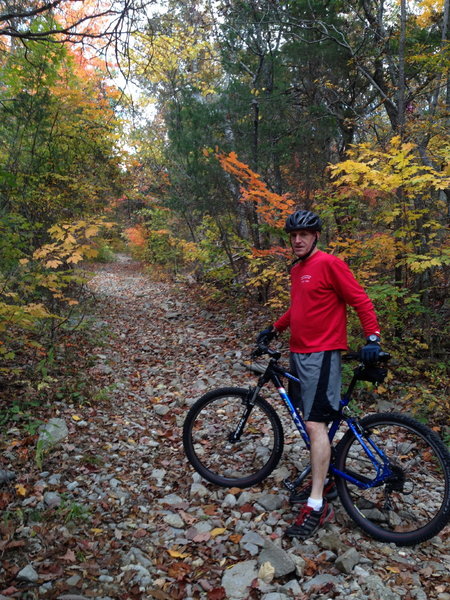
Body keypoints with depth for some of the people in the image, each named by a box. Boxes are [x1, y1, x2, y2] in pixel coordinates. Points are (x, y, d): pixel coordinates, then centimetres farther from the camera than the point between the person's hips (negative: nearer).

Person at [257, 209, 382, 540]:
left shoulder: (329, 263, -11)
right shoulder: (296, 269, 14)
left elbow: (361, 300, -12)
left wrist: (373, 338, -20)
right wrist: (274, 329, 25)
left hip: (322, 354, -9)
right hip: (299, 352, 9)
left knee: (316, 424, -11)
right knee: (311, 422, 15)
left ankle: (318, 505, -3)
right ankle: (324, 482, 30)